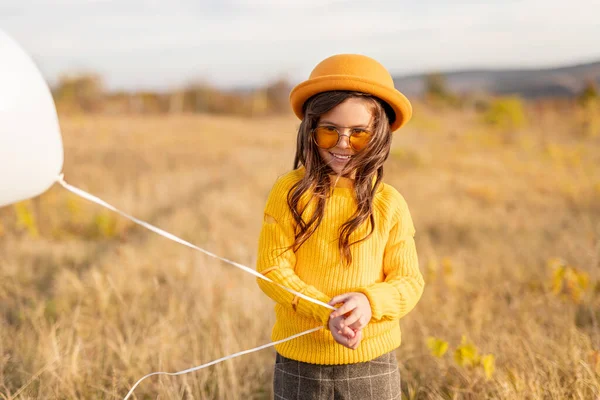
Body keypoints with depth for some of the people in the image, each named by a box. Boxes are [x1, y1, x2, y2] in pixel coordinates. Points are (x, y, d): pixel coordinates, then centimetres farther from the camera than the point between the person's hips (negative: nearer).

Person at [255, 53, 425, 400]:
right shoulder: (290, 192, -7)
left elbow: (409, 281, -2)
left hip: (372, 363, 1)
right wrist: (325, 313, -23)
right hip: (299, 364, -1)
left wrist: (370, 301, -23)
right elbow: (272, 268, -10)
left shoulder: (390, 204, -3)